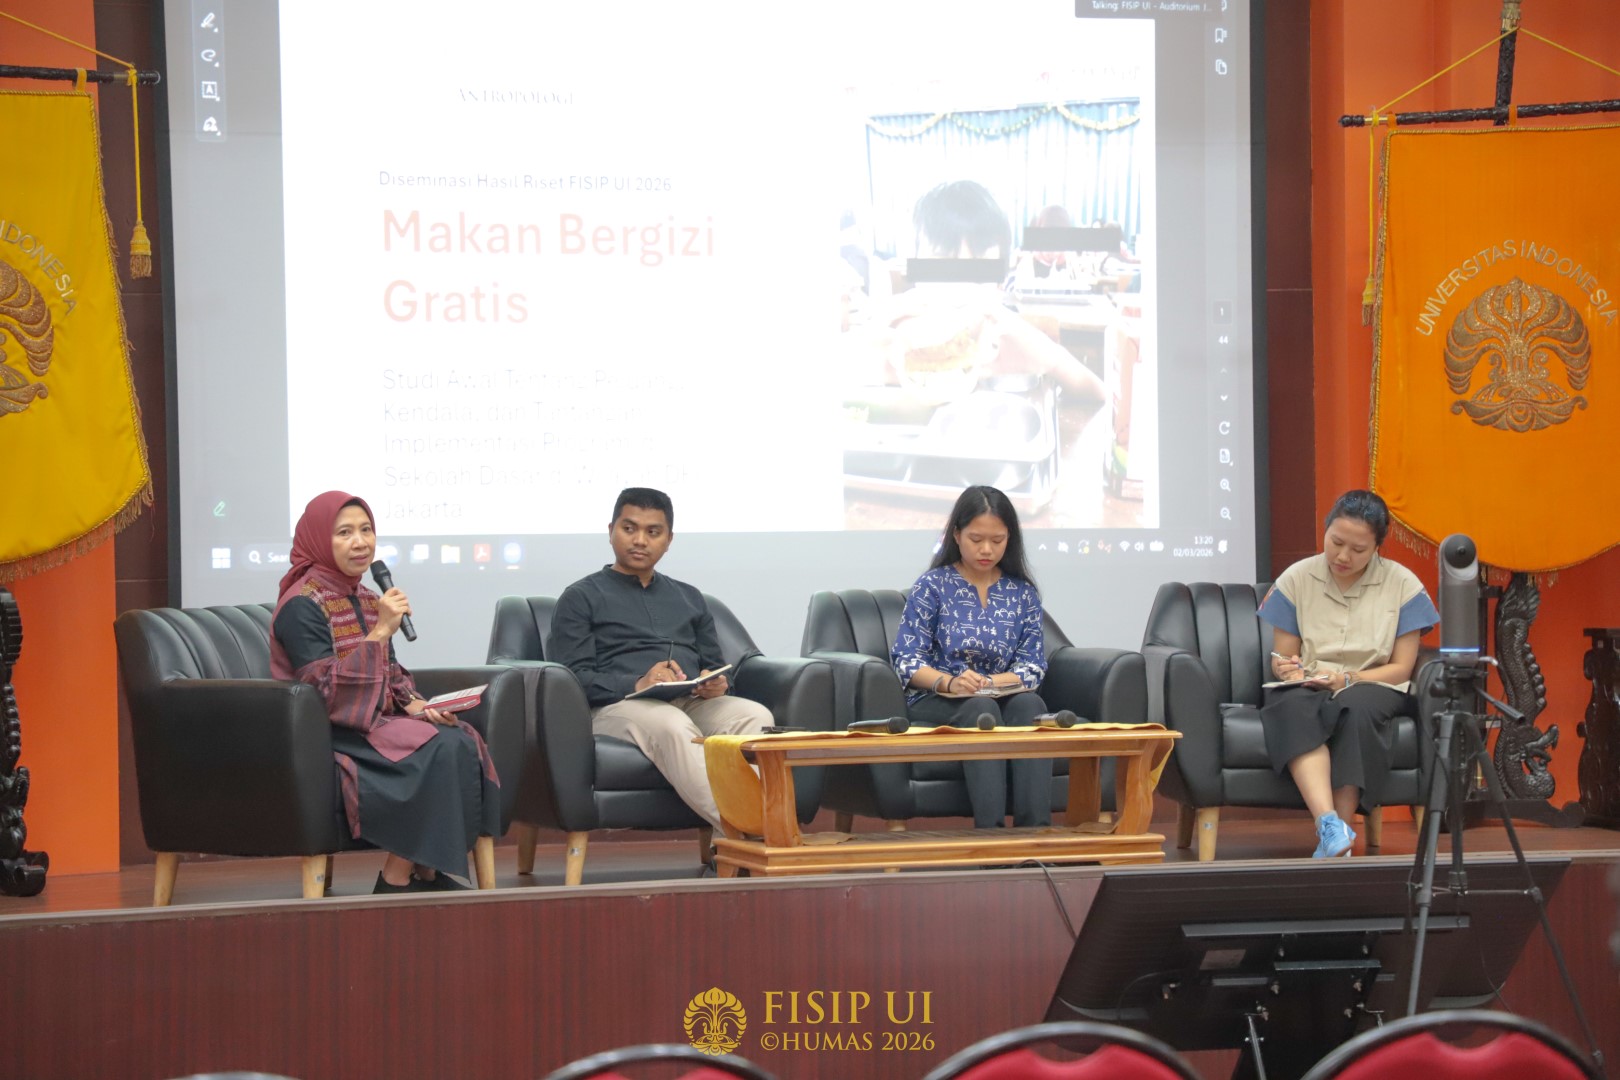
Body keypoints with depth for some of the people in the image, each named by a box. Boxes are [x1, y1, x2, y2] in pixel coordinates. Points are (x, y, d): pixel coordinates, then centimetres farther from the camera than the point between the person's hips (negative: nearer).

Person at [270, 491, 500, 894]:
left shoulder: (366, 600, 13)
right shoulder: (301, 605, -13)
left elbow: (390, 674, 21)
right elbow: (326, 692, -22)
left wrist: (414, 705, -1)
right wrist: (380, 631, -25)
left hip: (373, 721, 8)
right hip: (327, 735, -8)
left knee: (463, 742, -18)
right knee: (435, 752, -27)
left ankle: (428, 875, -14)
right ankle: (395, 884, -18)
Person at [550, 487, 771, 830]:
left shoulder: (688, 598, 30)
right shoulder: (581, 598, 14)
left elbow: (715, 667, 26)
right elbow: (573, 678, 1)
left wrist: (716, 685, 0)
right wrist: (637, 685, -16)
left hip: (694, 703, 4)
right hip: (618, 708, -4)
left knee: (755, 716, -30)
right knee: (671, 725, -40)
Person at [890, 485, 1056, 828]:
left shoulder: (1023, 592, 12)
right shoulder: (932, 586, 3)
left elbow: (1033, 666, 4)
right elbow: (905, 658, -5)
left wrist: (989, 682, -17)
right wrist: (948, 682, -25)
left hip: (1001, 699, 3)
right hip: (936, 702, -2)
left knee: (1030, 704, -32)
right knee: (980, 709, -36)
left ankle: (1035, 829, -42)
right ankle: (990, 830, -45)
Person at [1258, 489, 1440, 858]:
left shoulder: (1403, 585, 2)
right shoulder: (1297, 579, 6)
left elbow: (1401, 667, 1)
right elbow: (1281, 657, 10)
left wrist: (1347, 679, -16)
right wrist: (1286, 669, -16)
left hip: (1373, 688, -1)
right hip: (1308, 687, 1)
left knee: (1355, 705, -39)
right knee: (1296, 707, -37)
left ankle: (1332, 841, -41)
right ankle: (1329, 824, -54)